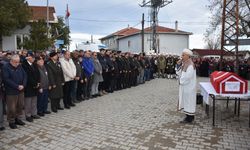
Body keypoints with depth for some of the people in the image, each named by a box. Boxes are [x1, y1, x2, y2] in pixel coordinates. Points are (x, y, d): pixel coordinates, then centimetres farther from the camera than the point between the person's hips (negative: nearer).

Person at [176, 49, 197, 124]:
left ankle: (189, 118, 10)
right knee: (186, 101, 14)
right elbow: (179, 73, 10)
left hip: (188, 86, -9)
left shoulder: (190, 65, -18)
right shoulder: (185, 64, 10)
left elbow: (188, 76, -25)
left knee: (188, 101, -1)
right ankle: (189, 116, 26)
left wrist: (181, 81, -12)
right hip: (184, 86, 9)